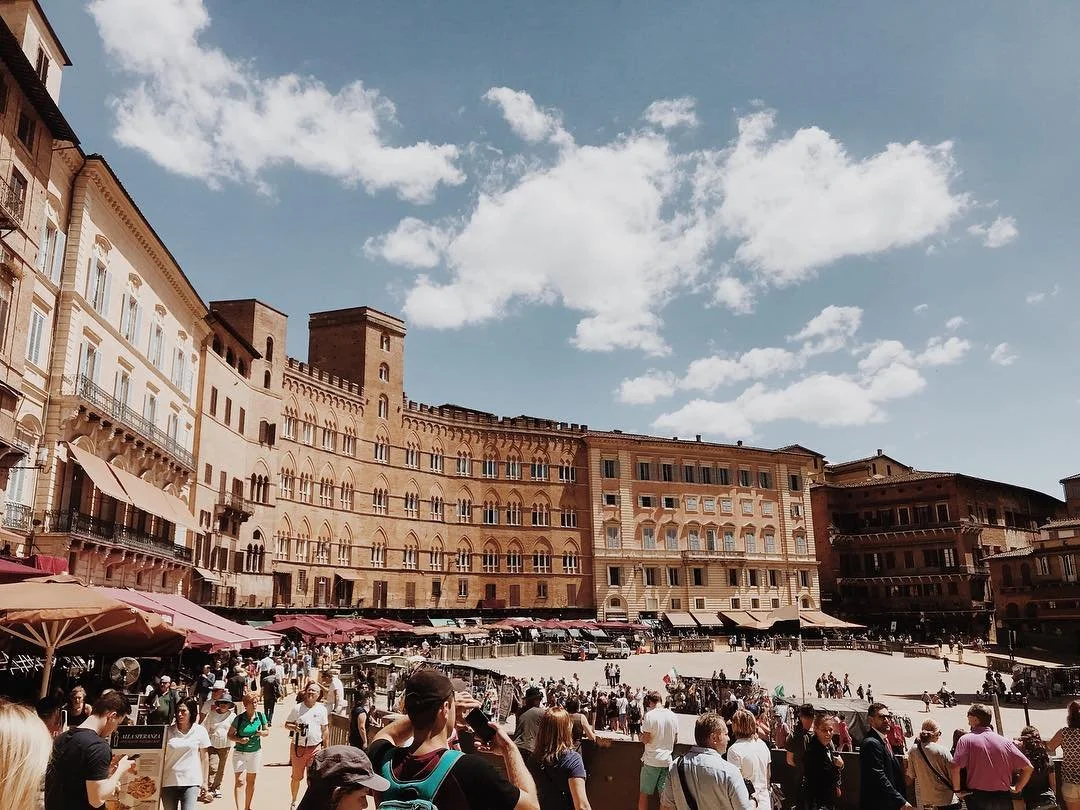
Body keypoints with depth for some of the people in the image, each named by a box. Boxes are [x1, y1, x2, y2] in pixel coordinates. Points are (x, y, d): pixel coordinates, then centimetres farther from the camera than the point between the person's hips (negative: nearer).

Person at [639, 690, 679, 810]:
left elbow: (646, 739, -15)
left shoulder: (650, 715, -14)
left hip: (651, 760, -4)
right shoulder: (673, 716, 2)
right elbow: (676, 740, 10)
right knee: (664, 795, 10)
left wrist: (641, 735, 5)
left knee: (643, 794, 8)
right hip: (667, 760, 4)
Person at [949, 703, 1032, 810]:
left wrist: (957, 790, -4)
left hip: (977, 798, -3)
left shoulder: (966, 740, -6)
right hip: (1003, 799, 3)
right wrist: (1017, 788, 13)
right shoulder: (1006, 742, 5)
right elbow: (1028, 767, 4)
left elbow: (954, 768, -17)